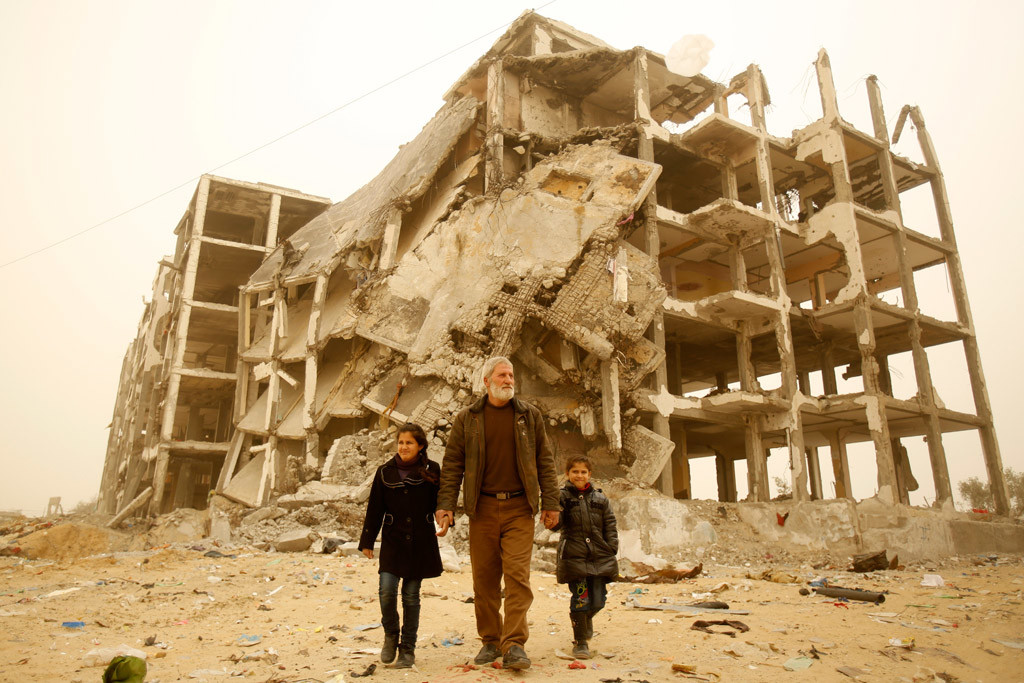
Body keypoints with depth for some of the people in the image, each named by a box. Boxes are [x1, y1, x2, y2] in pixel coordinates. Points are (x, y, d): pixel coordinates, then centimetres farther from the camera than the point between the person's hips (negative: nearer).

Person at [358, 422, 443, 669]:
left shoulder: (431, 471, -1)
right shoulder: (385, 472, 3)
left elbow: (439, 501, 3)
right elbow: (374, 508, 8)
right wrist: (367, 541, 8)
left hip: (420, 542, -1)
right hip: (393, 540, 1)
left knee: (411, 595, 6)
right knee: (387, 590, -10)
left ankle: (408, 648, 22)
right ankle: (390, 635, 19)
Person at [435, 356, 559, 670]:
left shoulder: (530, 415, 8)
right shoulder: (466, 419, 6)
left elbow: (545, 461, 9)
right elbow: (452, 465, 5)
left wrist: (550, 503, 3)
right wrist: (445, 505, -4)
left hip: (519, 508, 0)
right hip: (483, 508, 1)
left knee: (517, 575, -7)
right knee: (484, 579, 7)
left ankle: (514, 646, -1)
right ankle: (490, 641, 21)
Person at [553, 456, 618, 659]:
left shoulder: (600, 498, 10)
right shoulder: (562, 496, 1)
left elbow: (610, 526, 12)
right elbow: (556, 524, -9)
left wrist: (612, 550, 3)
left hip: (600, 558, 3)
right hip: (574, 557, -3)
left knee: (598, 601, 7)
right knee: (580, 600, -4)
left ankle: (587, 619, 41)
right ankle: (580, 642, 15)